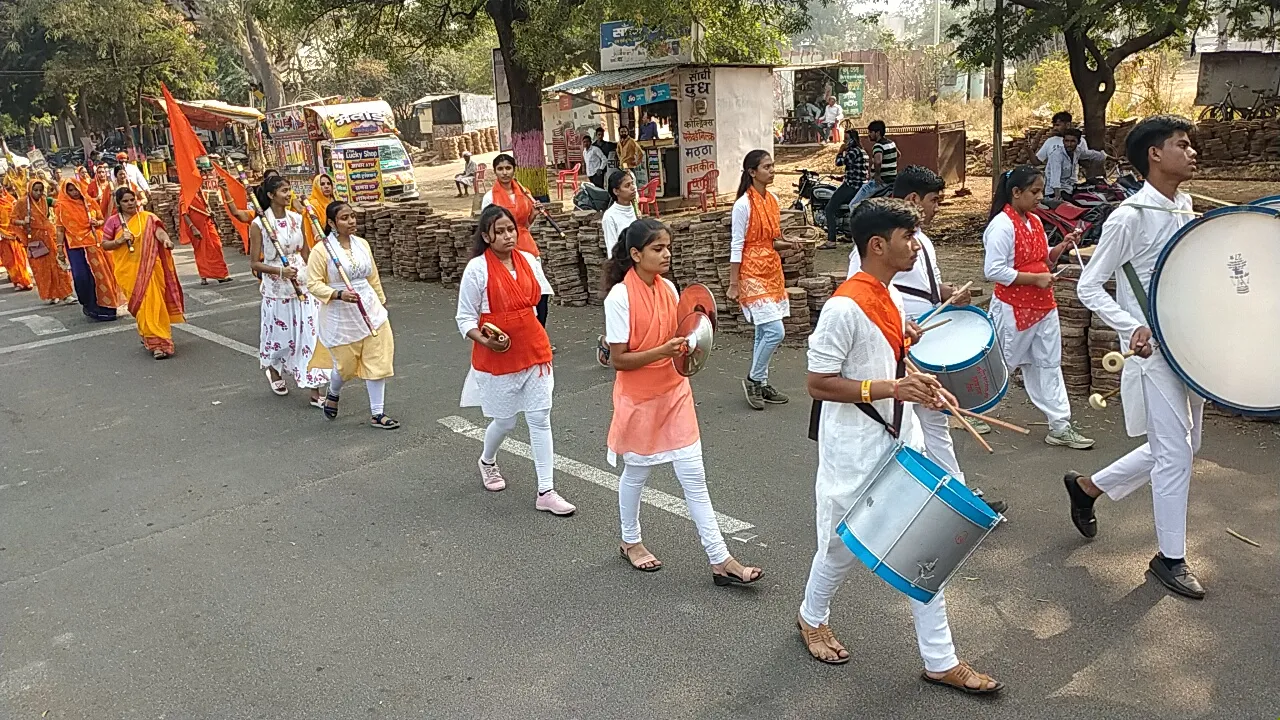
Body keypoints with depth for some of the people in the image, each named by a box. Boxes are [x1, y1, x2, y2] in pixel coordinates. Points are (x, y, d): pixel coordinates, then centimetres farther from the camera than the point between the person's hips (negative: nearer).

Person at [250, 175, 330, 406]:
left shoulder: (297, 219, 4)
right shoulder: (259, 224, -9)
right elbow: (254, 263, -9)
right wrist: (281, 271, -23)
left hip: (303, 284, 4)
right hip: (277, 288, -3)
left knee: (310, 334, -2)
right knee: (281, 335, 10)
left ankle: (315, 393, 2)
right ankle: (273, 370, 44)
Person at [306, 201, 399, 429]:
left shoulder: (362, 244, 6)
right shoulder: (321, 250, -11)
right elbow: (313, 284, -12)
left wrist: (382, 303, 20)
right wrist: (339, 294, -26)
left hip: (370, 311, 5)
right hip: (341, 316, -4)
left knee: (378, 362, 1)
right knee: (345, 365, 7)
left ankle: (377, 414, 11)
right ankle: (333, 394, 42)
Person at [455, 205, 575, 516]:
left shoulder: (529, 261, 2)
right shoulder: (477, 269, -12)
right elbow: (465, 319, -7)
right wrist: (484, 340, -25)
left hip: (534, 351, 4)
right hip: (498, 357, -4)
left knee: (540, 418, 2)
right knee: (504, 420, 10)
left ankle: (546, 492, 8)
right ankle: (487, 461, 45)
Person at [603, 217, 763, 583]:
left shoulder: (668, 288, 1)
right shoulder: (619, 297, -17)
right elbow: (619, 359, -17)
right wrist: (662, 351, -28)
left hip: (675, 392, 5)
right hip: (639, 398, -5)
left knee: (694, 476, 4)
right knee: (637, 473, 14)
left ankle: (720, 560, 8)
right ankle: (631, 541, 39)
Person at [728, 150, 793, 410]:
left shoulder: (773, 199, 9)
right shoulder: (743, 205, -13)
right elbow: (736, 246, -12)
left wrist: (784, 243, -4)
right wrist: (733, 284, -12)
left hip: (772, 270, 8)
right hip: (752, 273, -8)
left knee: (764, 332, 12)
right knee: (775, 330, -12)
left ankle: (761, 385, 21)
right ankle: (753, 379, 6)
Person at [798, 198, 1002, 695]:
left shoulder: (891, 295, 6)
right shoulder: (844, 307, -22)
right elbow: (819, 384, -21)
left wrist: (919, 388, 4)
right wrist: (890, 388, -26)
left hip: (901, 439, 8)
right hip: (854, 449, -8)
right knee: (845, 546, 12)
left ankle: (940, 661, 22)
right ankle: (812, 618, 41)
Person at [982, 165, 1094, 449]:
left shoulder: (1035, 222, 9)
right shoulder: (1002, 225, -18)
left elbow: (1043, 261, 18)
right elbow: (993, 271, -24)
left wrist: (1062, 247, -1)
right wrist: (1035, 278, -22)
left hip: (1043, 306, 8)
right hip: (1013, 309, -8)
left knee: (1049, 366, 10)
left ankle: (1060, 426, 15)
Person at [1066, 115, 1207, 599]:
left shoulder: (1184, 207, 9)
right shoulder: (1130, 218, -16)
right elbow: (1089, 287, -15)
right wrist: (1133, 328, -26)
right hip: (1153, 351, -8)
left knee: (1182, 447, 16)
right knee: (1175, 453, -2)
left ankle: (1088, 486, 32)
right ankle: (1170, 558, 15)